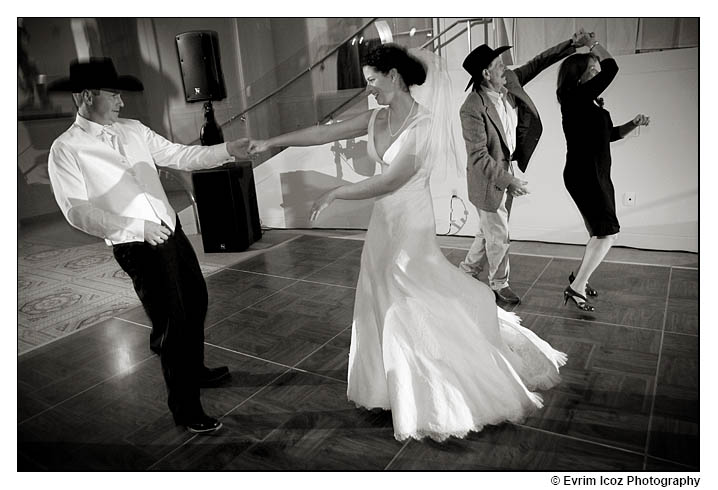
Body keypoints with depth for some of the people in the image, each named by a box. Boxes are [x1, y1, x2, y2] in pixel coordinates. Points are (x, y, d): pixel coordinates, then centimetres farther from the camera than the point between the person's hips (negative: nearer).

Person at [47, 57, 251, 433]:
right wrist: (138, 227, -22)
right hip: (137, 248, -7)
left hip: (172, 231, 7)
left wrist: (228, 150, -6)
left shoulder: (133, 130, 7)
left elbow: (181, 156, 6)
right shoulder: (66, 149, -10)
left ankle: (194, 370, 47)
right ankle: (184, 407, 21)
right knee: (171, 323, 0)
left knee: (196, 301, 20)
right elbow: (77, 211, -15)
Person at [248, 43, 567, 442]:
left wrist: (334, 194, -19)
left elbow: (389, 181, -23)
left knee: (414, 311, 4)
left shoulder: (424, 125, -18)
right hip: (384, 223, 7)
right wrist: (271, 142, 6)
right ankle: (394, 386, 35)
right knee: (383, 304, 14)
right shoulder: (377, 118, 3)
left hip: (411, 225, -7)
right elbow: (323, 133, 6)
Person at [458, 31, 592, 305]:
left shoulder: (509, 82, -2)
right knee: (498, 236, 6)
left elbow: (537, 63, 14)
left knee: (490, 231, 19)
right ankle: (499, 285, 27)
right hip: (488, 179, -8)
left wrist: (573, 44, 8)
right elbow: (478, 157, -25)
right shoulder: (472, 109, -25)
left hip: (506, 171, 8)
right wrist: (509, 181, -26)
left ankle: (467, 271, 38)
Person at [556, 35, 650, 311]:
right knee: (608, 232, -12)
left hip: (599, 175, 9)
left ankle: (579, 278, 29)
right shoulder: (575, 98, -14)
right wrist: (595, 44, -4)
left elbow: (609, 134, 26)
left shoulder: (592, 103, 13)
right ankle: (575, 289, -6)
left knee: (602, 234, 14)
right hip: (582, 176, -9)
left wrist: (633, 124, 11)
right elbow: (611, 69, -21)